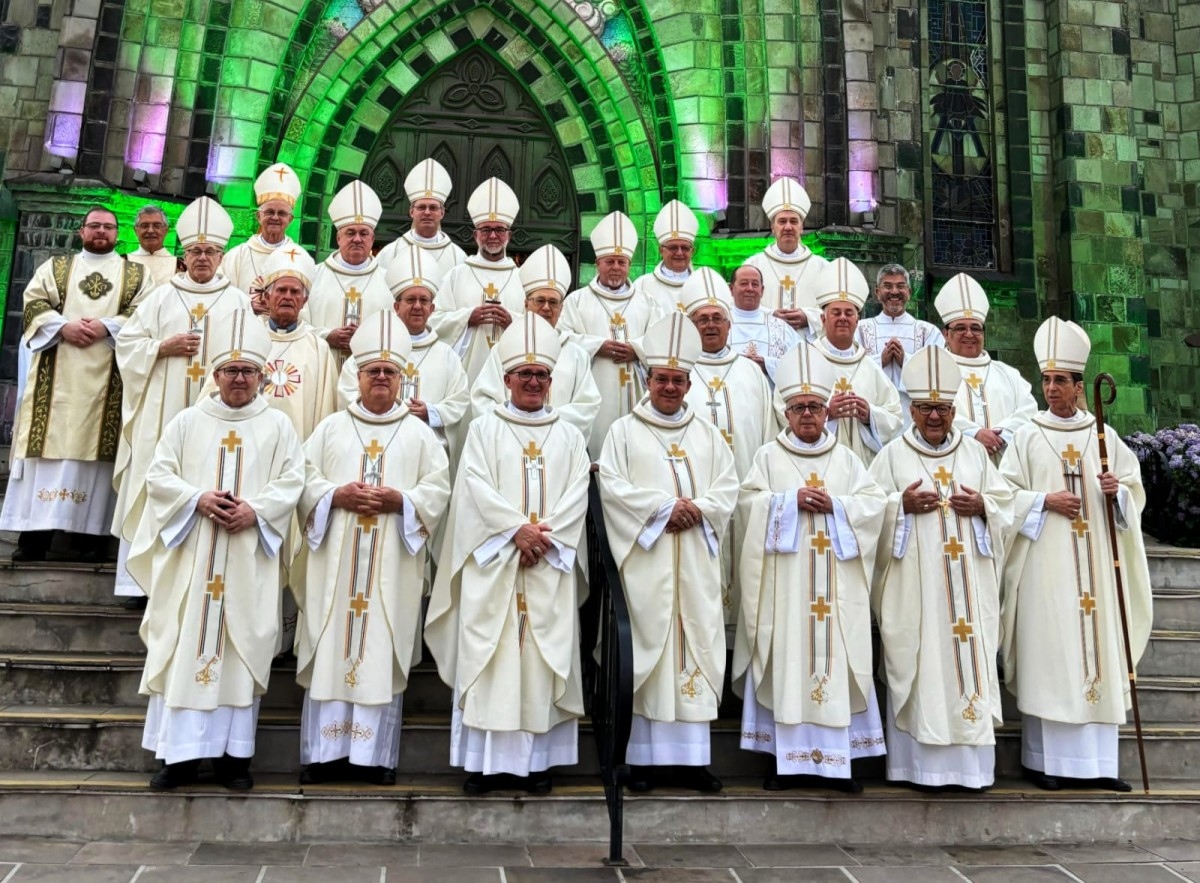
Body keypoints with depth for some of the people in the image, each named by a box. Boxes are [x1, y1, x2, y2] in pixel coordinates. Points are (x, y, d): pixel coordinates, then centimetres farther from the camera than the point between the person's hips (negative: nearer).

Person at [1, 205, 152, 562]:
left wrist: (106, 326, -13)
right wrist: (63, 326, -11)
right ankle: (35, 531, -2)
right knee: (50, 438, -4)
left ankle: (90, 531, -5)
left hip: (107, 375, -1)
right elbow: (33, 302, 6)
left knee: (95, 442, -6)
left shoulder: (136, 273, 14)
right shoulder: (54, 267, 18)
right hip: (57, 372, 2)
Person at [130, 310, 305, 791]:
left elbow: (292, 481, 0)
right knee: (184, 646, 0)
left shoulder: (278, 425, 8)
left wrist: (255, 509, -16)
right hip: (191, 554, 1)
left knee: (241, 647, 1)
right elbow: (158, 475, 4)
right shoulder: (187, 421, 11)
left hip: (250, 557, -1)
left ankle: (233, 752, 8)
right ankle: (180, 750, 9)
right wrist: (198, 498, -12)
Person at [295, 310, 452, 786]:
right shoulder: (331, 427, 14)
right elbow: (305, 479, 6)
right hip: (335, 560, 1)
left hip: (392, 565, -1)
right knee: (330, 648, -1)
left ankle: (375, 754, 5)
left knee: (382, 652, -1)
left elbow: (438, 489, 3)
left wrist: (399, 501, -13)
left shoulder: (420, 434, 11)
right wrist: (337, 495, -12)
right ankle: (325, 751, 7)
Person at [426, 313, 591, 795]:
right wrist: (518, 529, -16)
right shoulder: (483, 429, 9)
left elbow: (576, 497, 2)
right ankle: (487, 759, 4)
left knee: (545, 658, 1)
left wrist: (543, 538, -13)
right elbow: (477, 487, -4)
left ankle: (538, 759, 8)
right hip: (494, 562, -1)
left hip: (549, 567, 2)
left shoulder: (569, 437, 14)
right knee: (488, 655, -3)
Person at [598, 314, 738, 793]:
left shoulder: (707, 433, 17)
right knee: (646, 647, -3)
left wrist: (698, 508, -9)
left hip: (696, 559, 3)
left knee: (696, 645, 1)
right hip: (646, 558, -3)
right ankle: (645, 757, 2)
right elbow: (612, 484, -5)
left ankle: (691, 756, 6)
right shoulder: (624, 430, 7)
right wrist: (664, 506, -13)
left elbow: (728, 486, 10)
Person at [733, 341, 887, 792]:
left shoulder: (846, 459, 15)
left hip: (837, 582, 2)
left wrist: (834, 505, -11)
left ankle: (836, 757, 7)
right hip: (785, 581, -2)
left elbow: (874, 503, 4)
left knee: (837, 659, 0)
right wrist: (792, 501, -13)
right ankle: (787, 757, 4)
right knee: (786, 661, -3)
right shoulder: (768, 456, 9)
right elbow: (749, 502, -2)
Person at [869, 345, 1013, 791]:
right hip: (914, 583, -3)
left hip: (968, 581, 3)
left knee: (970, 658, 2)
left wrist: (982, 505, -7)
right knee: (919, 663, -3)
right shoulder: (892, 456, 4)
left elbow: (1006, 500, 13)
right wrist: (902, 505, -16)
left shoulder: (975, 453, 13)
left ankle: (970, 762, 11)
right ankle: (922, 763, 5)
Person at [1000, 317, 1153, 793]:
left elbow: (1135, 489, 11)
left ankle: (1099, 762, 10)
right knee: (1047, 654, -4)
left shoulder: (1104, 434, 10)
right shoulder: (1027, 436, 4)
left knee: (1098, 651, 3)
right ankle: (1046, 760, 3)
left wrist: (1117, 492, -9)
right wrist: (1045, 499, -15)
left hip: (1095, 561, 3)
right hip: (1045, 562, -3)